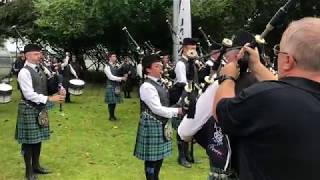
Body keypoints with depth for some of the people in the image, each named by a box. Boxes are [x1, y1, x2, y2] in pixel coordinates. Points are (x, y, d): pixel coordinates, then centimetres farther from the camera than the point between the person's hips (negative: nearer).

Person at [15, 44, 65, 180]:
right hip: (29, 110, -8)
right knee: (29, 140, 2)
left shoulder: (39, 70, 10)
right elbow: (29, 95, -22)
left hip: (40, 109, 8)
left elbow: (45, 88, 15)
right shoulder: (24, 72, -16)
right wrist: (49, 98, -23)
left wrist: (58, 92, -5)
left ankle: (36, 166, 30)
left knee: (38, 139, 16)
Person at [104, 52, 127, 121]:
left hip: (116, 86, 7)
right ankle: (111, 116, 11)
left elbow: (118, 74, 12)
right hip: (111, 86, -7)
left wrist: (124, 76, -10)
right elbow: (111, 77, -18)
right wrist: (121, 78, -22)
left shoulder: (116, 66, 10)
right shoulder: (107, 67, -11)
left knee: (115, 101, 11)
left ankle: (113, 115, 22)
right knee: (111, 101, -1)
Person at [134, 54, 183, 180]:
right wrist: (176, 111, -16)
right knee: (151, 156, 2)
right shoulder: (147, 86, -19)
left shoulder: (159, 84, 10)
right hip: (152, 125, -9)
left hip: (161, 124, 9)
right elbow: (157, 109, -22)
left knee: (160, 154, 17)